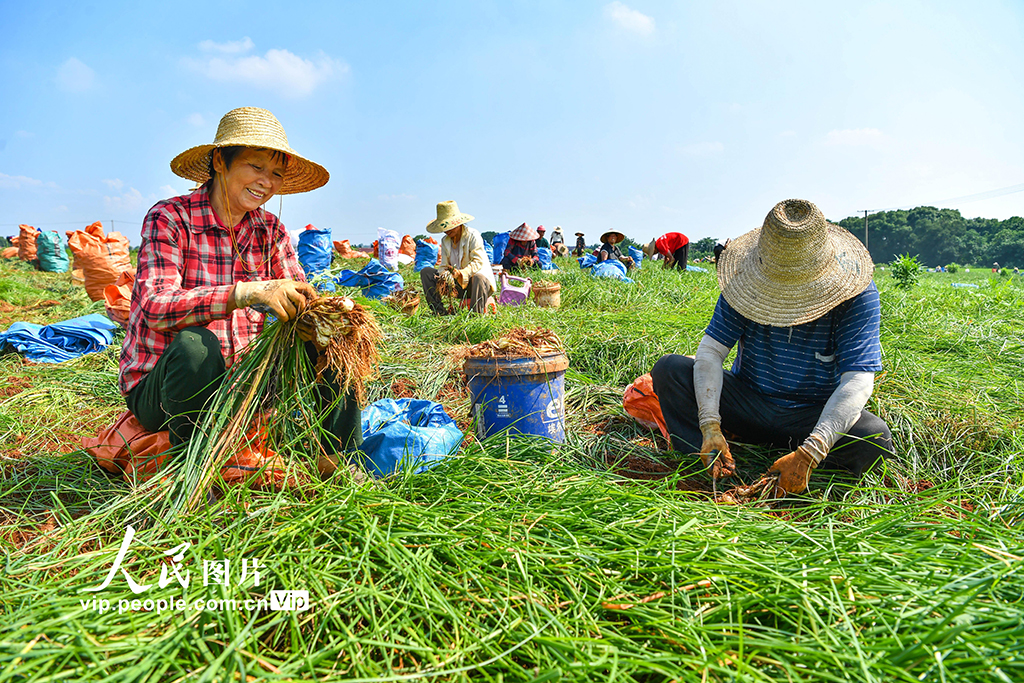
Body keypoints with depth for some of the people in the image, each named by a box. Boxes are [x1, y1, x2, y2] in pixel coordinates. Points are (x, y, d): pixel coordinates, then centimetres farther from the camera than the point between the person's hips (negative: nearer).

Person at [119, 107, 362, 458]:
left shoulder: (270, 230, 2)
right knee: (195, 344, -35)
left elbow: (299, 299, -6)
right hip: (158, 388, -4)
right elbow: (156, 308, -26)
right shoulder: (170, 218, -11)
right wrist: (248, 293, -41)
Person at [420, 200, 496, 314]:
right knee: (426, 272, -6)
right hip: (457, 284, 6)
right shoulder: (445, 241, 9)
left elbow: (478, 262, -19)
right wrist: (441, 275, -20)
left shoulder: (473, 235, -9)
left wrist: (461, 273, -35)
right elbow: (444, 265, 5)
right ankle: (440, 311, -18)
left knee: (479, 278, -42)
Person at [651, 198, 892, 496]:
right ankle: (710, 473, -26)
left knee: (876, 438, -31)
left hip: (813, 415, -1)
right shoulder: (747, 281, -11)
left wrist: (809, 453, -38)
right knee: (669, 368, -19)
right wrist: (710, 426, -30)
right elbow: (711, 351, -15)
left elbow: (858, 381, -25)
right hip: (748, 402, 2)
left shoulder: (858, 295, -17)